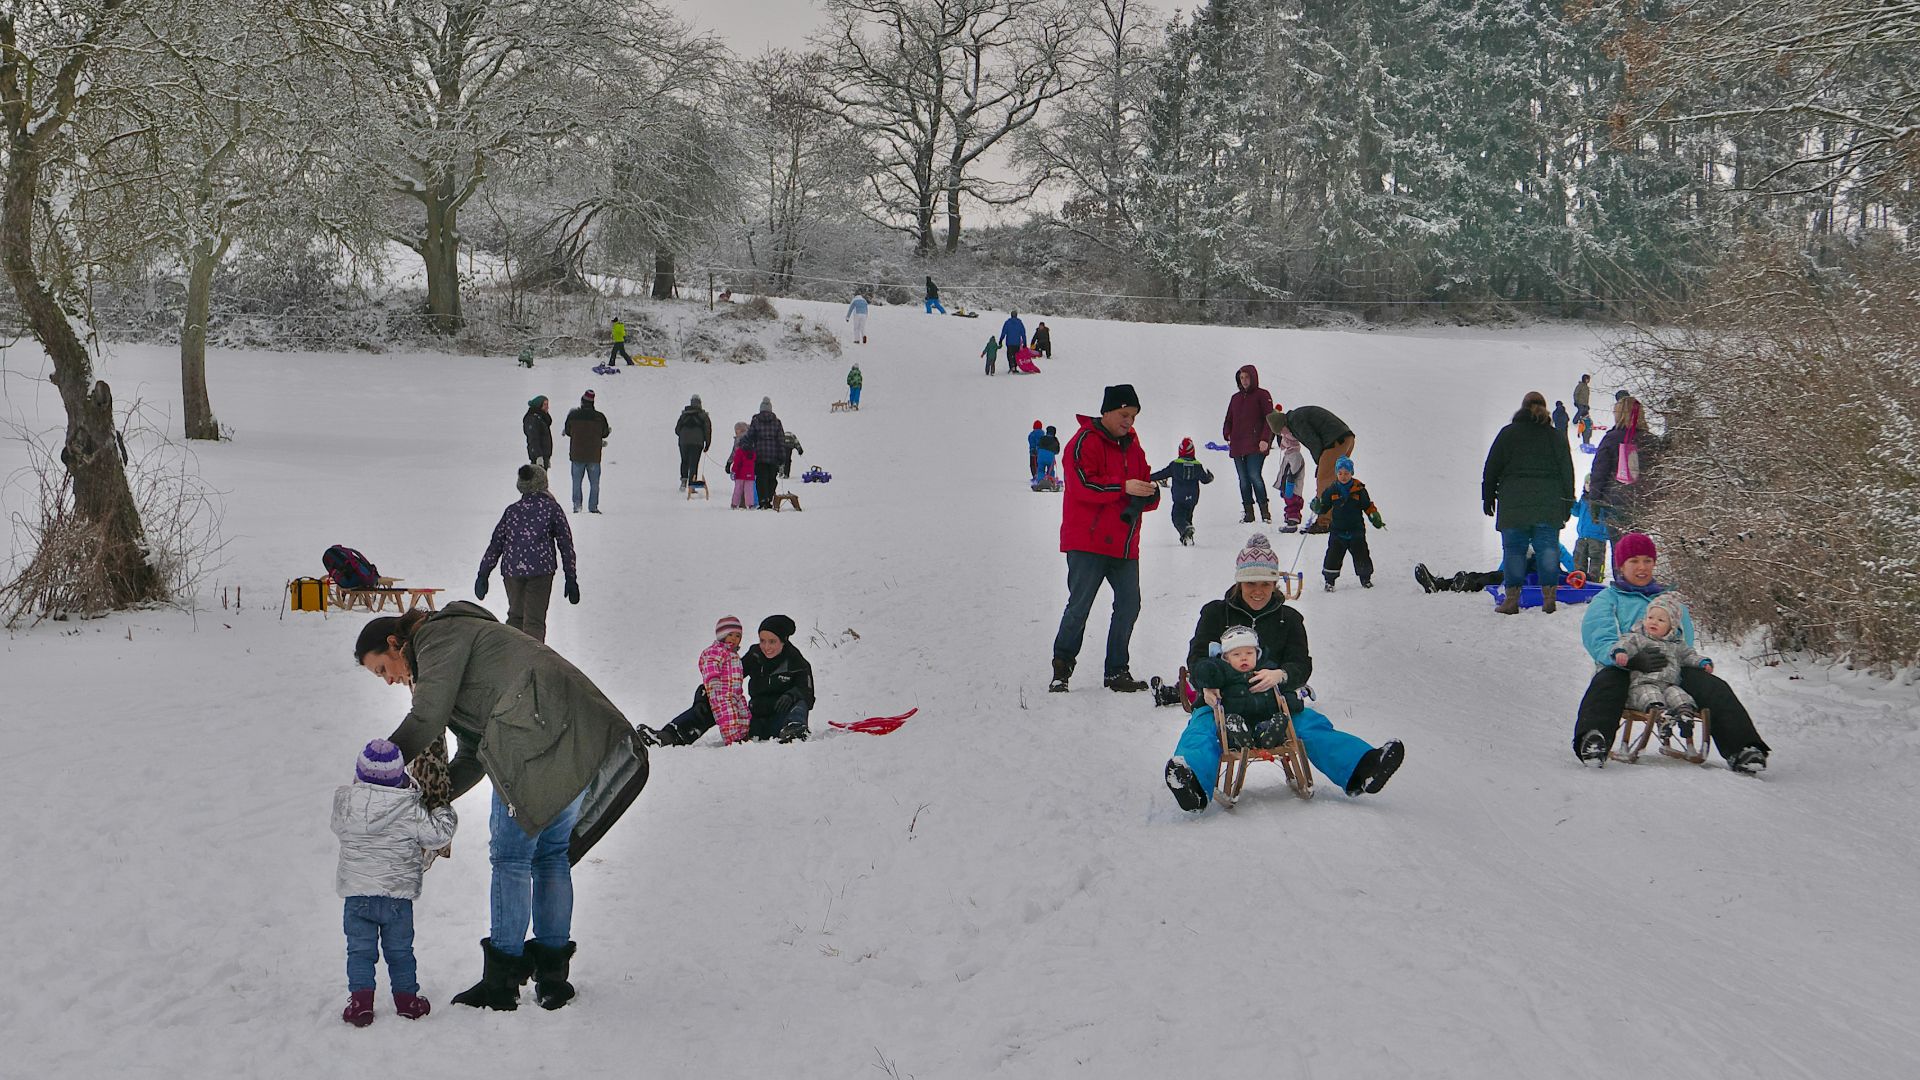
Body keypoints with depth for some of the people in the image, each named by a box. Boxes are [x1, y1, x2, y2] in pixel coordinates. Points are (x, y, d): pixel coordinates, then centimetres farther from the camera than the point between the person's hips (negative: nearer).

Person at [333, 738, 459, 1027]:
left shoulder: (345, 802, -6)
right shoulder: (409, 810, -13)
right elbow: (438, 834, -7)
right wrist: (444, 811, 14)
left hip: (356, 894, 1)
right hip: (397, 894, -1)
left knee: (360, 950, 8)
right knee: (399, 950, 13)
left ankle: (360, 1000, -1)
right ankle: (406, 998, 21)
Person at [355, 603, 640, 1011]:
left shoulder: (437, 634, 5)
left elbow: (427, 719, -6)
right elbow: (474, 755, 28)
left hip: (540, 733, -10)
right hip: (581, 737, 10)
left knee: (510, 855, -2)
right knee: (551, 853, 14)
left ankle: (501, 980, 1)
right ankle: (553, 974, 17)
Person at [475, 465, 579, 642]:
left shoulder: (512, 510, 14)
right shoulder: (551, 508, 5)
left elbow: (496, 543, 14)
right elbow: (566, 543, 4)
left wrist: (483, 574, 17)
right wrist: (571, 578, 7)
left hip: (511, 570, 3)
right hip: (540, 569, -3)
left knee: (515, 616, 21)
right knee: (534, 621, -3)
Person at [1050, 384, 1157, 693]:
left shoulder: (1132, 447, 18)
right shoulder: (1085, 441, -5)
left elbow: (1146, 500, 19)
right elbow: (1083, 485, -19)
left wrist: (1150, 493, -5)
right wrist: (1124, 486, -22)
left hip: (1124, 545, 7)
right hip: (1087, 543, -7)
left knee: (1129, 604, 4)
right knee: (1079, 607, -7)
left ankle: (1117, 672, 12)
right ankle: (1061, 668, 6)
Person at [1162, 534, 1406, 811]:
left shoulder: (1289, 619, 15)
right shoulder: (1216, 613, 12)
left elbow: (1302, 665, 3)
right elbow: (1197, 656, 3)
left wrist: (1280, 675, -24)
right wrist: (1207, 685, -22)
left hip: (1277, 704, 2)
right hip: (1221, 701, -2)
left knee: (1312, 726, -26)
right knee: (1201, 731, -34)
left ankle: (1362, 769, -49)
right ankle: (1193, 783, -66)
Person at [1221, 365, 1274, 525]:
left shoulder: (1262, 395, 4)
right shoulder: (1235, 398, 20)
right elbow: (1229, 420, 23)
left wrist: (1265, 439, -14)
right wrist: (1227, 435, 3)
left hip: (1255, 445, -6)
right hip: (1237, 447, 6)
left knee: (1254, 476, -16)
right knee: (1243, 480, 4)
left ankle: (1264, 511, -12)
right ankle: (1248, 513, 7)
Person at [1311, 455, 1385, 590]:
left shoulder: (1359, 489, -1)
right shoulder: (1331, 490, 1)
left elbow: (1368, 506, 8)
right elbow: (1323, 509, 7)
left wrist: (1375, 518, -4)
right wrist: (1317, 505, -14)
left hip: (1356, 530, 0)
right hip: (1338, 530, 0)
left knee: (1361, 555, 1)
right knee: (1333, 555, -5)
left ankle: (1365, 578, 19)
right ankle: (1329, 580, 8)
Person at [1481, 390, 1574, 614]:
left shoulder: (1508, 433, 3)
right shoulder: (1556, 436, 8)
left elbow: (1491, 468, 4)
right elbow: (1567, 472, 10)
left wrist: (1488, 497, 11)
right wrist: (1567, 505, 15)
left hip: (1513, 503, -1)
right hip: (1549, 505, 1)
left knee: (1514, 549, 1)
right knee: (1547, 549, 4)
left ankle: (1512, 598, -2)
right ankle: (1549, 596, -2)